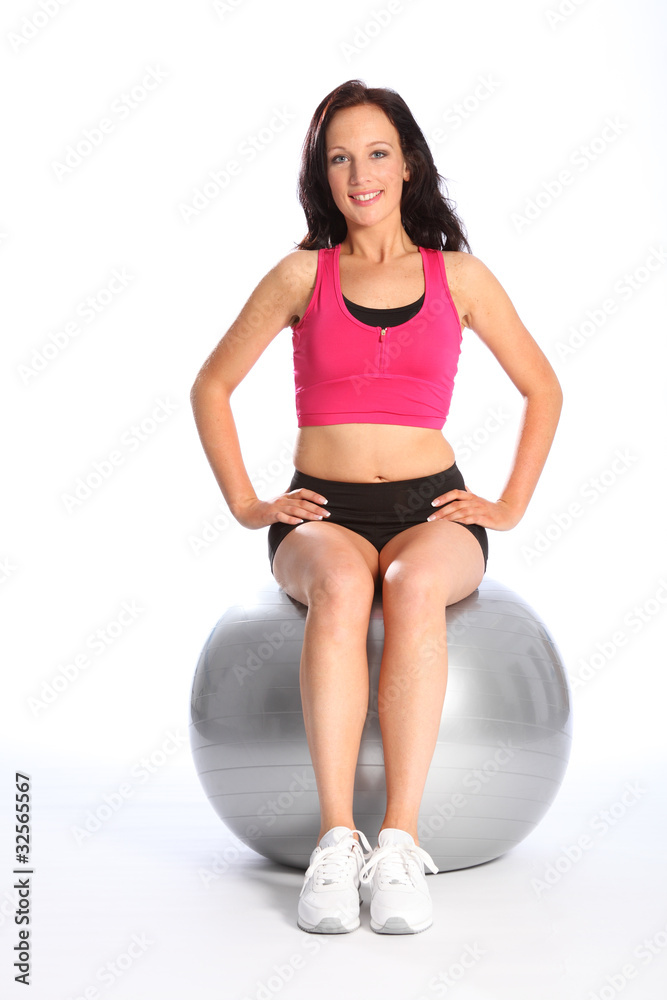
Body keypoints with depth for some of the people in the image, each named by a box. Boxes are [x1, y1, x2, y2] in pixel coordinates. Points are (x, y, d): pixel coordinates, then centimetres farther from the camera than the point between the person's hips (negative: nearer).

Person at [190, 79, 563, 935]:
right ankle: (335, 842, -37)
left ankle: (400, 842, -38)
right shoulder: (303, 273, 8)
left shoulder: (459, 276, 9)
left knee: (413, 584, -37)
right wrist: (245, 504, 5)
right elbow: (211, 388, 15)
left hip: (431, 512, 0)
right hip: (322, 515, 0)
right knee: (340, 586, -37)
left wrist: (511, 505, 9)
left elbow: (543, 391, 19)